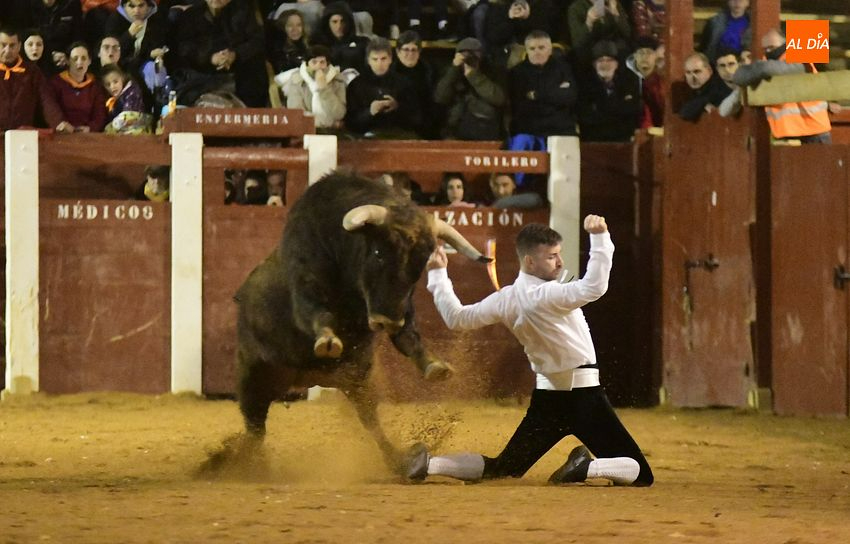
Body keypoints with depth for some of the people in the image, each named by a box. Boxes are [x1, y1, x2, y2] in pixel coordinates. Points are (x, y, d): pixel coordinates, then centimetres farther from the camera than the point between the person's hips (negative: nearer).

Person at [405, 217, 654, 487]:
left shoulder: (505, 299, 2)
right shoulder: (547, 295, -19)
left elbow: (456, 318, 12)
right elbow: (594, 287, -35)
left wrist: (437, 275, 24)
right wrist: (599, 237, -32)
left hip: (545, 397, 7)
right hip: (584, 395, -7)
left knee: (503, 468, 18)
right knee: (640, 473, -7)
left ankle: (429, 464, 1)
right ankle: (586, 468, -30)